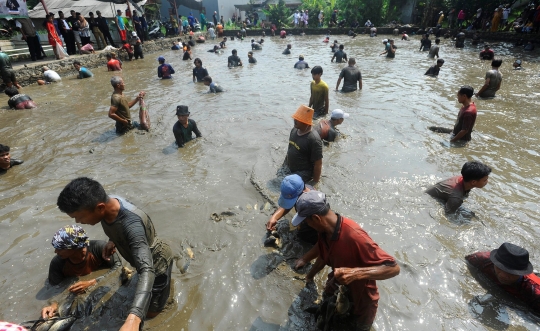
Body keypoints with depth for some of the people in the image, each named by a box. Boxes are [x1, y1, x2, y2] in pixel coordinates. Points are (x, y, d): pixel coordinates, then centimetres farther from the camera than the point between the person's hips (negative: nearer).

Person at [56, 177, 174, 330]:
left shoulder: (132, 224, -45)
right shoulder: (108, 202, -20)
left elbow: (147, 270, -50)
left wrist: (133, 319, -62)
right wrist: (112, 241, -10)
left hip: (157, 263, -7)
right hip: (144, 256, 8)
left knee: (150, 312, 14)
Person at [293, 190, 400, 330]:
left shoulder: (354, 235, -39)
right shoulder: (324, 231, -14)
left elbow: (393, 268, -34)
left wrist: (355, 273, -46)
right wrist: (310, 276, 20)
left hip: (360, 302, -6)